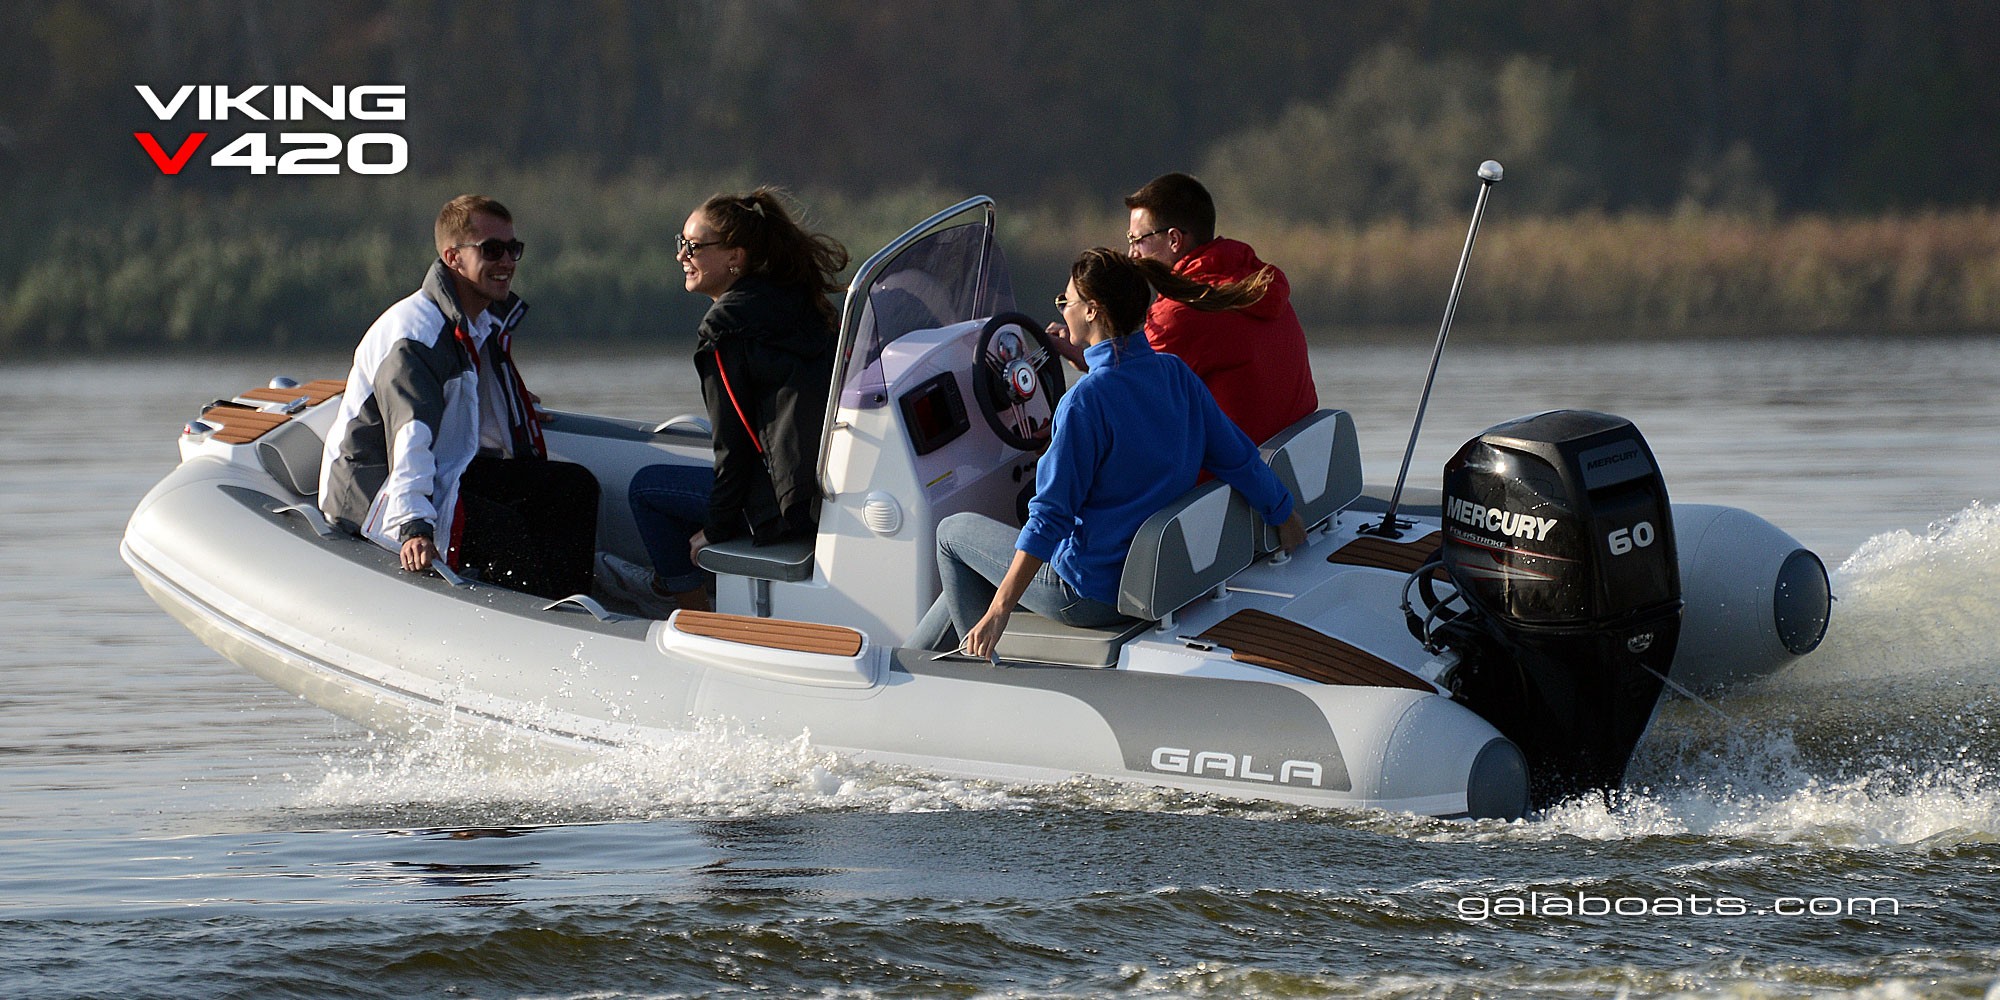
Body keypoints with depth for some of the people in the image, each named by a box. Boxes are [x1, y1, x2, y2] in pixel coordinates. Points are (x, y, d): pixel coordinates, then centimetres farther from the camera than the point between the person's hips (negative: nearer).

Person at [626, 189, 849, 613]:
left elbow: (732, 445, -11)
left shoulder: (725, 328, -11)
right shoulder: (797, 304, 15)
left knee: (647, 487, 9)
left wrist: (715, 531, -1)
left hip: (796, 508, -9)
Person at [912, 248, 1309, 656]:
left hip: (1094, 594, -8)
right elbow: (1239, 460, 4)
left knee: (954, 532, 16)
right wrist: (1287, 520, 20)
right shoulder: (1175, 374, -2)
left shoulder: (1086, 400, -24)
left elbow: (1051, 514, -25)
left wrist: (998, 611, -23)